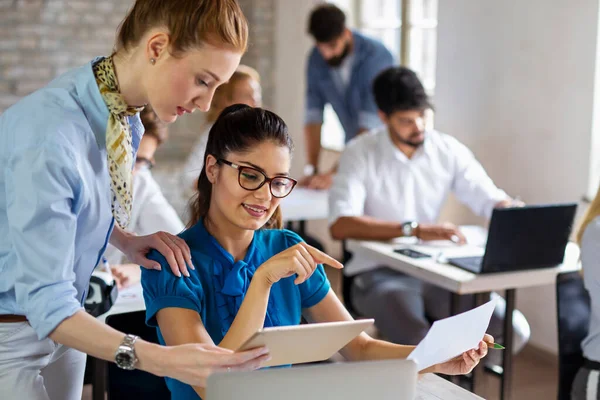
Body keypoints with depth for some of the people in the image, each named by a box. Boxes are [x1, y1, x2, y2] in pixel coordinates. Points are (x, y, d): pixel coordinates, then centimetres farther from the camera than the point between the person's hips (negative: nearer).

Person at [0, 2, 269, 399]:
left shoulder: (126, 117, -6)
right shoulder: (47, 136, -31)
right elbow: (45, 303, -31)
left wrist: (126, 241, -7)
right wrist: (160, 359, -41)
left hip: (58, 324, 7)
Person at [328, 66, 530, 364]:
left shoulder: (449, 150, 5)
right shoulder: (360, 154, -8)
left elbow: (493, 201, 5)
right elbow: (340, 225, -22)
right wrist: (414, 229, -32)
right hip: (379, 273, -4)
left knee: (512, 329, -19)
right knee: (421, 346, -36)